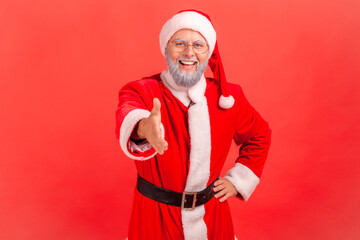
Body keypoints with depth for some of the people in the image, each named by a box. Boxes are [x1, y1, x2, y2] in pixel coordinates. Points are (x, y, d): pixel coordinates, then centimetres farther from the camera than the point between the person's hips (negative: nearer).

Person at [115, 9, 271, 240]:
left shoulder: (228, 96, -6)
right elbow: (128, 116, -39)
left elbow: (259, 136, 10)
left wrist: (237, 180, 2)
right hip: (156, 217, -1)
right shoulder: (141, 91, -14)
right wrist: (143, 128, -62)